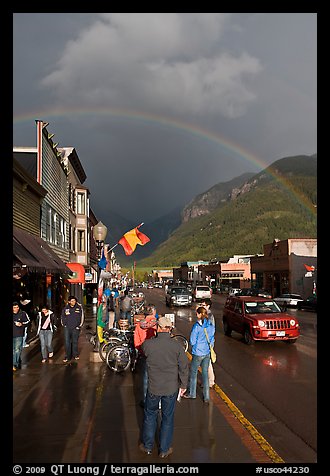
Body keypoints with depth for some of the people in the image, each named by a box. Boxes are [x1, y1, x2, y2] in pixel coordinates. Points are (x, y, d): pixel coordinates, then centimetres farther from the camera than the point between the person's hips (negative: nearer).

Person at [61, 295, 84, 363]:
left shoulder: (79, 307, 0)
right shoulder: (65, 308, 2)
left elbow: (81, 317, 5)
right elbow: (62, 317, 13)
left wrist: (79, 326, 2)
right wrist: (64, 325, 5)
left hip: (75, 328, 0)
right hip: (67, 328, 1)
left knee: (75, 342, 8)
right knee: (67, 342, -3)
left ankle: (75, 355, 22)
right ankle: (67, 356, 4)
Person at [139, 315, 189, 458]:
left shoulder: (148, 344, -16)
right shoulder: (177, 346, -14)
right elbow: (184, 367, -6)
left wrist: (156, 337, 18)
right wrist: (183, 385, 7)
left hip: (153, 387, 0)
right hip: (171, 388, 0)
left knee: (150, 415, 21)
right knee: (168, 418, 16)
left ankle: (147, 446, 35)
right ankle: (164, 449, 29)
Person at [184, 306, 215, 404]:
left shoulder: (196, 326, -19)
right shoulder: (211, 326, -1)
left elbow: (192, 341, -14)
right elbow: (212, 340, 9)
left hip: (198, 353, -5)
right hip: (207, 353, 5)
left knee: (193, 372, 14)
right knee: (205, 373, 13)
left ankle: (192, 393, 28)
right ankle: (206, 397, 15)